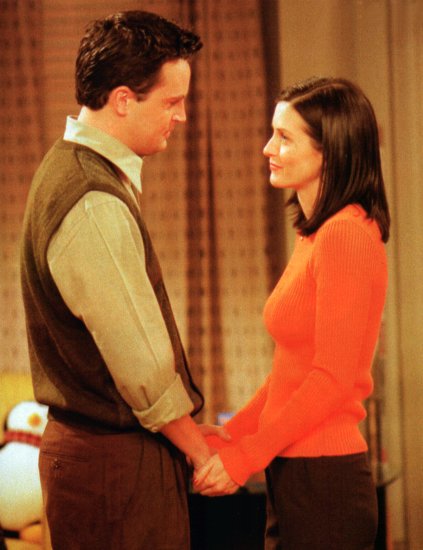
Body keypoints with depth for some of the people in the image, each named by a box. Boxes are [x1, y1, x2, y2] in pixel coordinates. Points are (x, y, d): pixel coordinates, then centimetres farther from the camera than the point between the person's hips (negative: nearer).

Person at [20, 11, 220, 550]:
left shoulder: (73, 168, 10)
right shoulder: (93, 208, -22)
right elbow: (144, 370, -20)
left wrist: (198, 437, 12)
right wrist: (203, 453, -5)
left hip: (89, 441, 10)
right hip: (116, 463, -10)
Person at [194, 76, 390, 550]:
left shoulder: (346, 233, -16)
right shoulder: (313, 235, 12)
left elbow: (331, 378, -19)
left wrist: (245, 457, -15)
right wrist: (229, 435, 9)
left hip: (323, 479, -9)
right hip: (292, 472, 9)